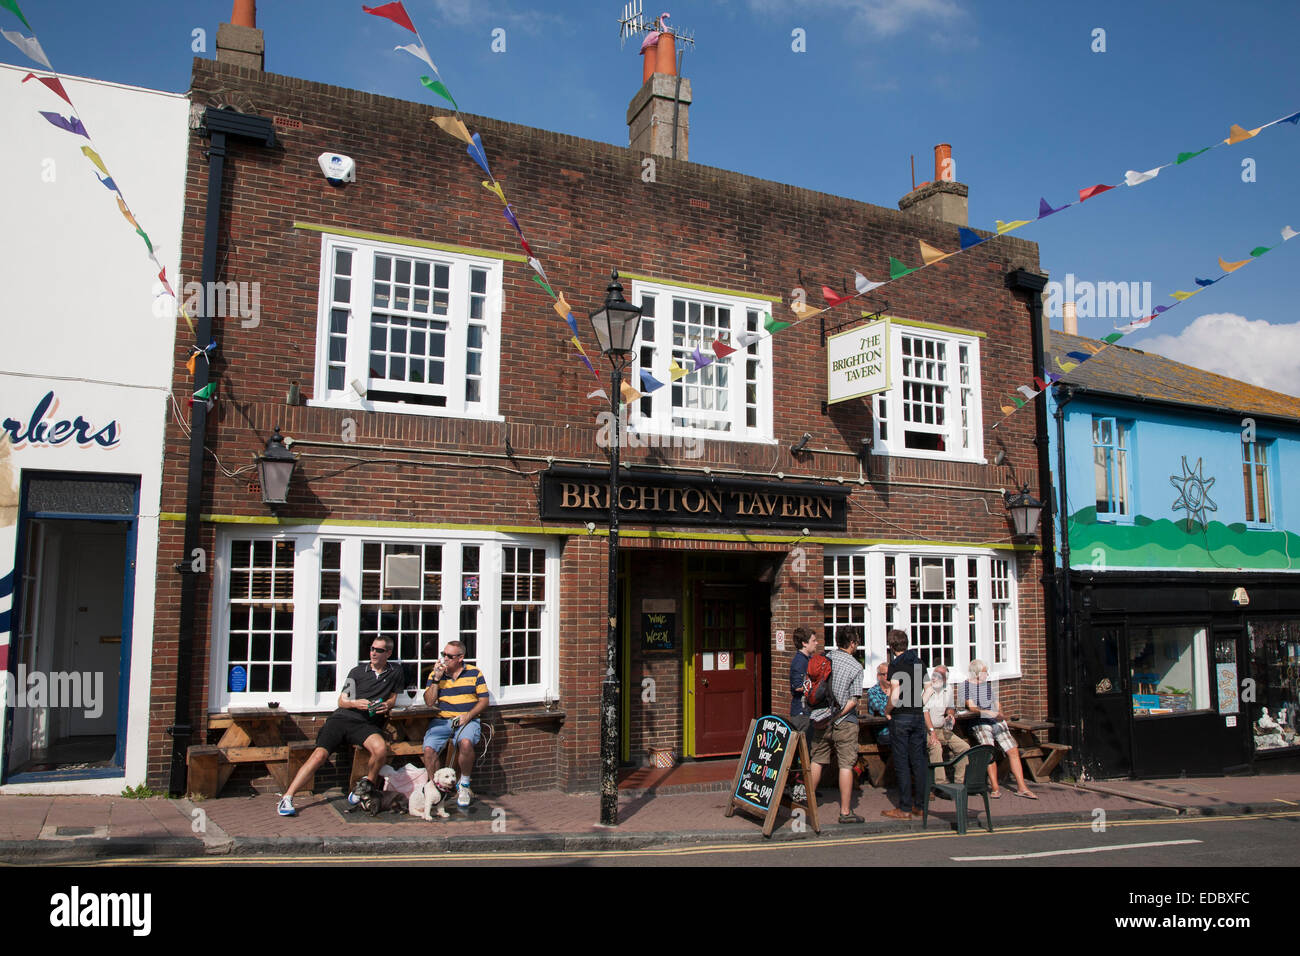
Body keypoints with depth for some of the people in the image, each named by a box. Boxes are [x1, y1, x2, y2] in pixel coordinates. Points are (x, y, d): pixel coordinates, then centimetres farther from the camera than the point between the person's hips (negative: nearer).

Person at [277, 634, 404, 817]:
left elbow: (393, 697, 26)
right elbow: (342, 701, 15)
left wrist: (386, 705, 3)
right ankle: (286, 798, -15)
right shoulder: (357, 671, 15)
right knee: (319, 754, -20)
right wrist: (355, 703, -6)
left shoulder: (395, 672, 17)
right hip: (343, 717, 0)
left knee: (381, 748, -31)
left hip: (366, 724, 0)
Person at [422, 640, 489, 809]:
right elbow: (429, 702, 2)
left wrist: (468, 715, -9)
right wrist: (437, 678, -7)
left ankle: (464, 784, -10)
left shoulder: (474, 673, 8)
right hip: (441, 720, 2)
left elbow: (484, 700, 6)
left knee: (466, 743, -34)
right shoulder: (435, 674, 12)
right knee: (429, 749, -27)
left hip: (467, 720, -2)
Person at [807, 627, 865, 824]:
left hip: (821, 718, 5)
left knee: (817, 760, 15)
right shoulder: (855, 667, -9)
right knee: (846, 764, 0)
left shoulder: (825, 657, 2)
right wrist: (836, 716, -9)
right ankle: (845, 811, 2)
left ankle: (810, 800, 25)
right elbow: (853, 700, -14)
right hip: (844, 722, -4)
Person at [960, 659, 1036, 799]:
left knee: (1013, 750, -6)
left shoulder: (989, 685, 20)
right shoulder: (966, 686, 2)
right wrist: (988, 713, -22)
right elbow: (971, 707, -8)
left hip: (996, 721, 5)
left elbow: (997, 704, 20)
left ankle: (1021, 788, -2)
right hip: (980, 723, -5)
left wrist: (1000, 714, -1)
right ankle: (995, 789, -15)